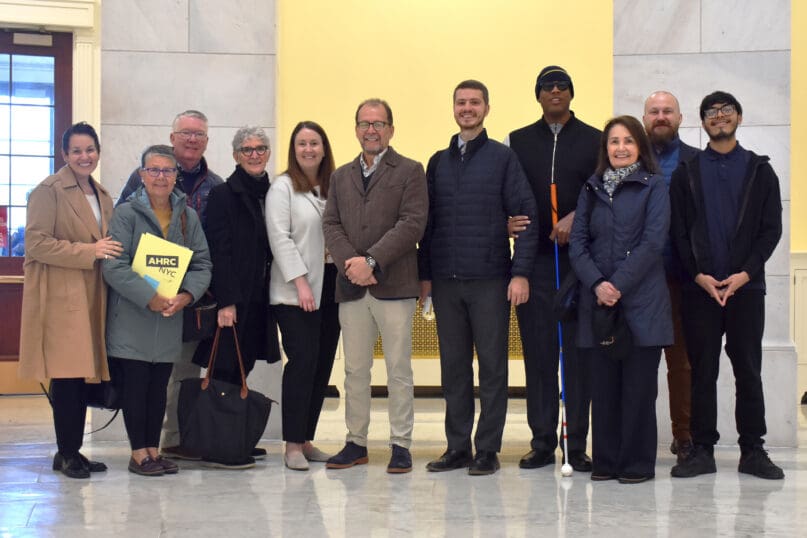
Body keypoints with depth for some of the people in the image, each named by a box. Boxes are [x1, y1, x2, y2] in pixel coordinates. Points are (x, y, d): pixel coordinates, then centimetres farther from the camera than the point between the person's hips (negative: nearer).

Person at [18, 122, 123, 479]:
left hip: (91, 296, 7)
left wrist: (105, 251, 7)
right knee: (67, 373, -8)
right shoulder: (49, 191, -5)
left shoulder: (102, 196, 19)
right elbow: (36, 243, -13)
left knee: (84, 373, 6)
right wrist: (89, 251, -16)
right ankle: (67, 453, 0)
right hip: (60, 296, -7)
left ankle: (73, 451, 14)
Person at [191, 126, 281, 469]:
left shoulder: (270, 194, 13)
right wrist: (226, 301, -18)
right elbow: (219, 251, -13)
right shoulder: (223, 195, -7)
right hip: (234, 297, -6)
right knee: (227, 369, -4)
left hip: (258, 297, 7)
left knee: (243, 367, 12)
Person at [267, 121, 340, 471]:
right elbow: (280, 237, -8)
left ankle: (306, 439, 15)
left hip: (330, 287, 5)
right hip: (294, 291, -5)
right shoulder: (283, 187, 0)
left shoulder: (333, 187, 12)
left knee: (323, 363, 5)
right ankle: (293, 445, -3)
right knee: (303, 361, -10)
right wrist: (301, 282, -15)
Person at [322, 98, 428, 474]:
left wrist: (371, 261, -16)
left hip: (394, 285, -4)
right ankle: (356, 442, 17)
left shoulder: (409, 172, 3)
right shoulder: (341, 177, 18)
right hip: (351, 287, 4)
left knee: (399, 369, 1)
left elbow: (412, 224, -8)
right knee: (355, 370, 9)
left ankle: (401, 444, 7)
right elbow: (331, 225, 9)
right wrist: (349, 263, -9)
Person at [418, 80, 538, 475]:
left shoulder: (503, 158, 1)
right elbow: (427, 221, 14)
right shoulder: (439, 162, 13)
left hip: (489, 280, -4)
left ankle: (488, 449, 8)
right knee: (453, 366, 8)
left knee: (492, 366, 1)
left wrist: (520, 272, -11)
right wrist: (424, 274, 7)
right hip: (446, 280, 4)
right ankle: (458, 447, 16)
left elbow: (526, 216, -3)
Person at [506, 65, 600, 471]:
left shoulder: (595, 141, 9)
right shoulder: (516, 143, 13)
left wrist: (576, 218, -11)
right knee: (537, 351, 2)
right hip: (533, 259, 1)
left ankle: (577, 444, 6)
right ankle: (542, 442, 9)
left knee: (579, 351, 0)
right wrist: (506, 222, -8)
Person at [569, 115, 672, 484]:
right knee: (603, 384, 6)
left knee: (639, 384, -1)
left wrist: (619, 285, -13)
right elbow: (577, 243, 6)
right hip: (597, 300, 3)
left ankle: (637, 463, 8)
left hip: (641, 300, -3)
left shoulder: (653, 187, 3)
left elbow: (653, 242, -7)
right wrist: (596, 284, -9)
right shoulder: (592, 189, 14)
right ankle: (605, 461, 14)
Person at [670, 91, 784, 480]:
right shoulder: (686, 173, 10)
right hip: (699, 287, 0)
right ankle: (703, 450, 8)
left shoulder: (759, 170, 9)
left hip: (745, 286, 0)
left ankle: (752, 451, 9)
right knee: (702, 371, 3)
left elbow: (772, 228, 3)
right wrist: (698, 275, -8)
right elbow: (678, 231, 5)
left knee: (748, 371, 2)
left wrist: (745, 273, -9)